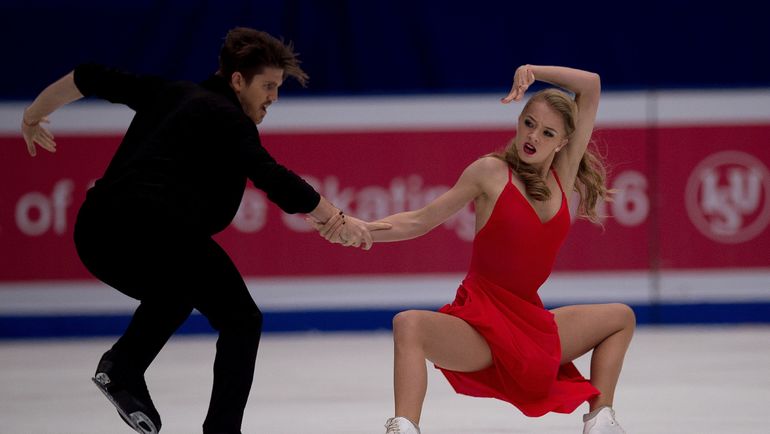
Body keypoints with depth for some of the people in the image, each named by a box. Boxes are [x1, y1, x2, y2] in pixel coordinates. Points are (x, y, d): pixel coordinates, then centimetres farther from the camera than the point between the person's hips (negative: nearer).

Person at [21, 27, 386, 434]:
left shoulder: (169, 95, 24)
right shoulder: (228, 119, 3)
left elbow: (91, 78, 29)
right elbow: (273, 180, -9)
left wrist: (36, 113, 43)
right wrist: (340, 221, -3)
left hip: (94, 235, 8)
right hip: (157, 231, -8)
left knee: (176, 291, 36)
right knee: (241, 320, 8)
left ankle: (122, 366, 17)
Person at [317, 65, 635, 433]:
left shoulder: (564, 173, 5)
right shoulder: (492, 172, -6)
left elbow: (590, 86, 5)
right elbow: (420, 221, -5)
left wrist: (533, 71, -6)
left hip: (531, 321, 5)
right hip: (479, 323, -5)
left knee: (620, 318, 14)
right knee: (409, 324, -35)